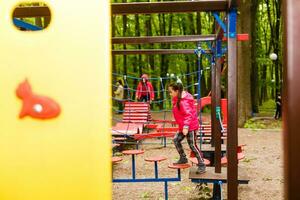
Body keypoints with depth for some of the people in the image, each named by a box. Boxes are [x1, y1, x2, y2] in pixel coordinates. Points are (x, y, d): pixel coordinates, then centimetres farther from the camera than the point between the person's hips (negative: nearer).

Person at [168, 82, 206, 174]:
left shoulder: (183, 102, -22)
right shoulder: (178, 99, 9)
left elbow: (188, 115, -27)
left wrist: (186, 127, -32)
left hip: (190, 126, -10)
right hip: (183, 126, 10)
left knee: (192, 145, -5)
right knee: (176, 140, 11)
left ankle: (201, 165, 5)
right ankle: (183, 158, 24)